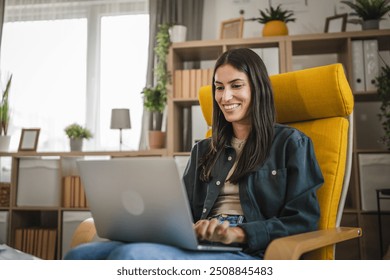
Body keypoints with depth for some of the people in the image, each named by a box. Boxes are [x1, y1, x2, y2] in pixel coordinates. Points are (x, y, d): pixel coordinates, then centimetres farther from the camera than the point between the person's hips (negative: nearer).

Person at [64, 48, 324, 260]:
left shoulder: (291, 143, 8)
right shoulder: (203, 150, 25)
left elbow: (303, 218, 0)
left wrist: (239, 233, -16)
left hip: (249, 253, -5)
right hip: (196, 246, 6)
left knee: (132, 256, -33)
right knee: (80, 255, -21)